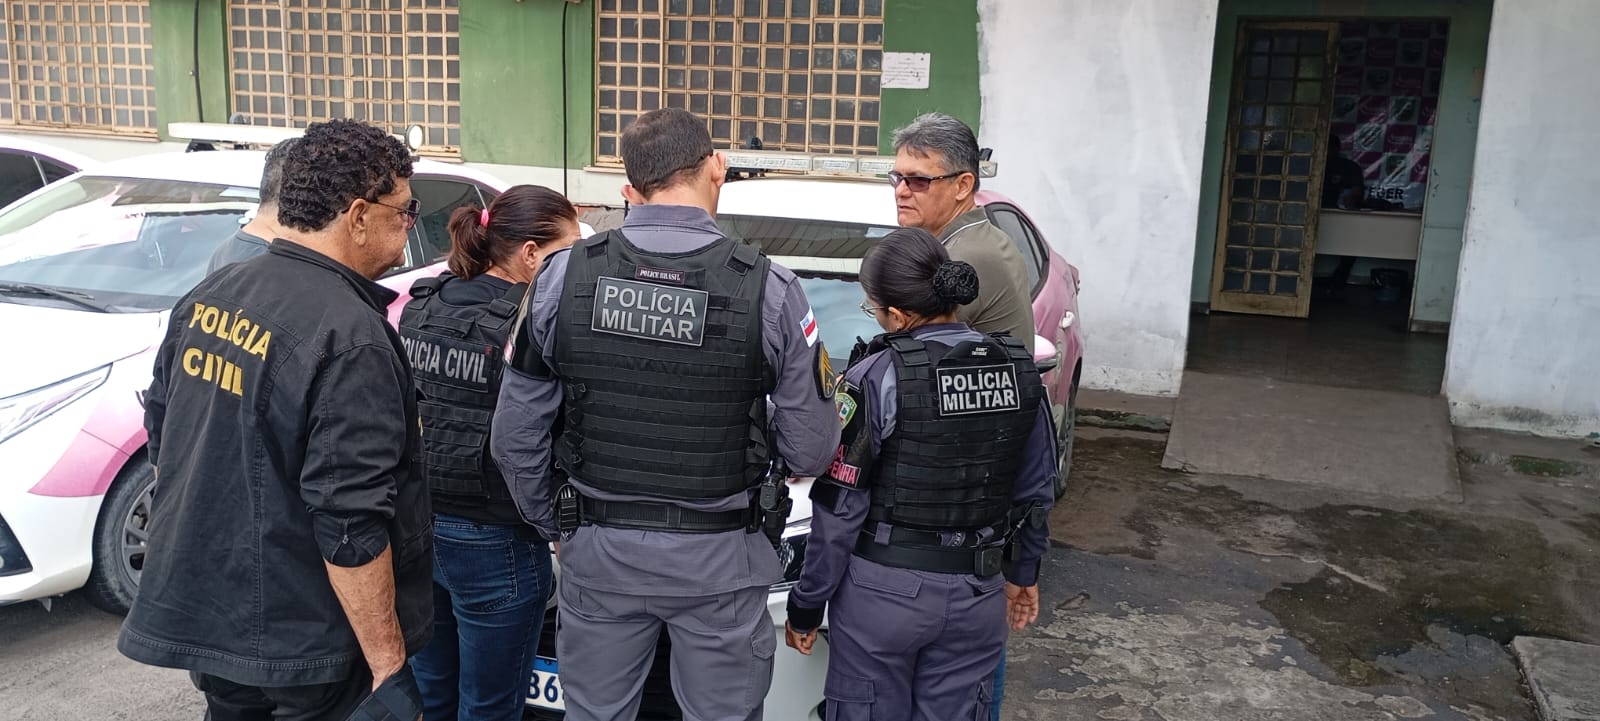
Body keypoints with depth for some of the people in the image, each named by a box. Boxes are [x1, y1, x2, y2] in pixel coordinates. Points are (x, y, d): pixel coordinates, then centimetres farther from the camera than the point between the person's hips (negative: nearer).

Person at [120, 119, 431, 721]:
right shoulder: (350, 339, -24)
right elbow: (351, 527, -26)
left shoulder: (207, 296, 1)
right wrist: (390, 668, -20)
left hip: (198, 614, 7)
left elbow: (161, 434, 13)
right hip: (301, 643, -7)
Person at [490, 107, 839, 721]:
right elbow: (810, 451, -9)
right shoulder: (769, 289, -14)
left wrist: (552, 524, 14)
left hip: (597, 553, 2)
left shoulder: (563, 276, -7)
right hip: (719, 557, -2)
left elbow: (516, 439, -2)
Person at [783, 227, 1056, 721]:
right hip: (978, 593, 5)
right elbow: (1037, 492, 8)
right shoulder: (1020, 370, -1)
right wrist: (1023, 573, 22)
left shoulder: (876, 377, -16)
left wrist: (806, 605, -3)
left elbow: (839, 508, -13)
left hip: (883, 590, -4)